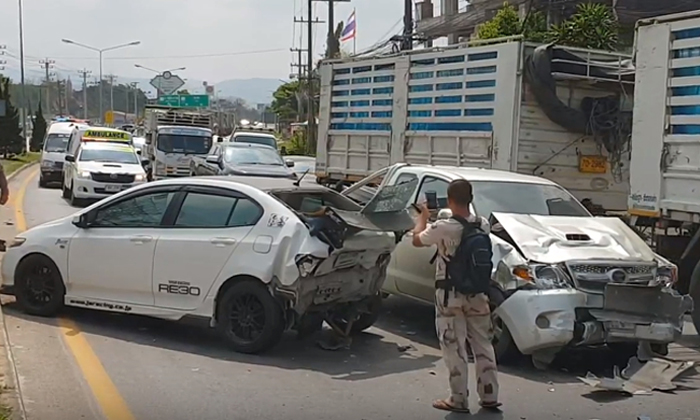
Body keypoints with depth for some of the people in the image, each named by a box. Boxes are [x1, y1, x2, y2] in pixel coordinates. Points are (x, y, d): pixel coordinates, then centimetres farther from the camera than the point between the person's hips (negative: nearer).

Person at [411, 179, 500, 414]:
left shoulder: (443, 228, -18)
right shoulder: (483, 225, -4)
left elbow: (417, 240, -1)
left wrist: (423, 216, 13)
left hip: (450, 295, -5)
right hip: (477, 294, 5)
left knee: (454, 348, 3)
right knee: (483, 345, 14)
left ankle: (459, 400, 7)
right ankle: (489, 396, 20)